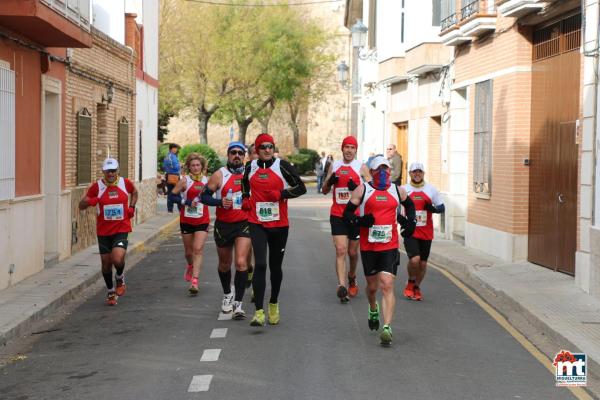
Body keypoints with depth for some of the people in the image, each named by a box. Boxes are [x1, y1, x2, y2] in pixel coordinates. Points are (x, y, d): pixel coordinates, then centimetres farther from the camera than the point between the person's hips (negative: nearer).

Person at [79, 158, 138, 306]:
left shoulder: (125, 183, -1)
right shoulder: (97, 186, -5)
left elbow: (134, 192, 23)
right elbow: (81, 206, -3)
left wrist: (132, 207, 6)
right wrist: (88, 201, -25)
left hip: (121, 229, -1)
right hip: (103, 231, 1)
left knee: (117, 259, -21)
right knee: (106, 262, 7)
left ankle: (120, 279, 13)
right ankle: (111, 292, 28)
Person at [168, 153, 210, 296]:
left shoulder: (206, 180, 3)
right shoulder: (185, 181, -6)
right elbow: (172, 196, -8)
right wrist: (187, 202, -21)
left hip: (202, 221, 1)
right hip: (186, 221, -1)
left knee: (198, 249, -14)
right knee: (188, 251, 12)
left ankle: (194, 281, -17)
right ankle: (190, 266, 46)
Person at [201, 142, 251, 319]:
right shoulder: (219, 175, -3)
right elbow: (204, 196, -3)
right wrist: (220, 202, -19)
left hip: (244, 224, -1)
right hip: (223, 225, 1)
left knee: (241, 262, -16)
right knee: (225, 264, 16)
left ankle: (238, 303, -12)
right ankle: (227, 294, 40)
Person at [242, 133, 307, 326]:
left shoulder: (282, 166, -3)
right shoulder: (250, 167, 6)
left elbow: (301, 188, -2)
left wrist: (281, 194, -15)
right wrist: (246, 199, 8)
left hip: (279, 224, 0)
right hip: (257, 224, 1)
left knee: (275, 266, 11)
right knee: (260, 264, -14)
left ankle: (274, 304, 34)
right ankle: (259, 311, -16)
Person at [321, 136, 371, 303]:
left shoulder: (362, 168, 0)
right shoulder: (334, 166, 8)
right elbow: (325, 191, 14)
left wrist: (357, 188, -20)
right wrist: (329, 181, -8)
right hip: (337, 215, 1)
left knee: (353, 252, 11)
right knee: (340, 250, -11)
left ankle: (352, 278, 38)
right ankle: (342, 286, -18)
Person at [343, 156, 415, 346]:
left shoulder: (398, 191, 9)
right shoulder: (362, 190, 1)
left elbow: (409, 204, 29)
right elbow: (347, 213, 1)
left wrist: (411, 222, 11)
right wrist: (360, 221, -20)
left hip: (390, 246, 0)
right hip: (368, 246, 0)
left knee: (387, 285, -13)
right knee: (372, 286, 15)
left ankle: (387, 328, -17)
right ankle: (373, 309, 49)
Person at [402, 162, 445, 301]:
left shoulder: (431, 189, 4)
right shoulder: (403, 190, 1)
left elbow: (442, 207, 9)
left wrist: (433, 208, -13)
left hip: (426, 232, 2)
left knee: (423, 263, 8)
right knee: (414, 259, -19)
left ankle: (417, 288, 30)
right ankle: (411, 282, 10)